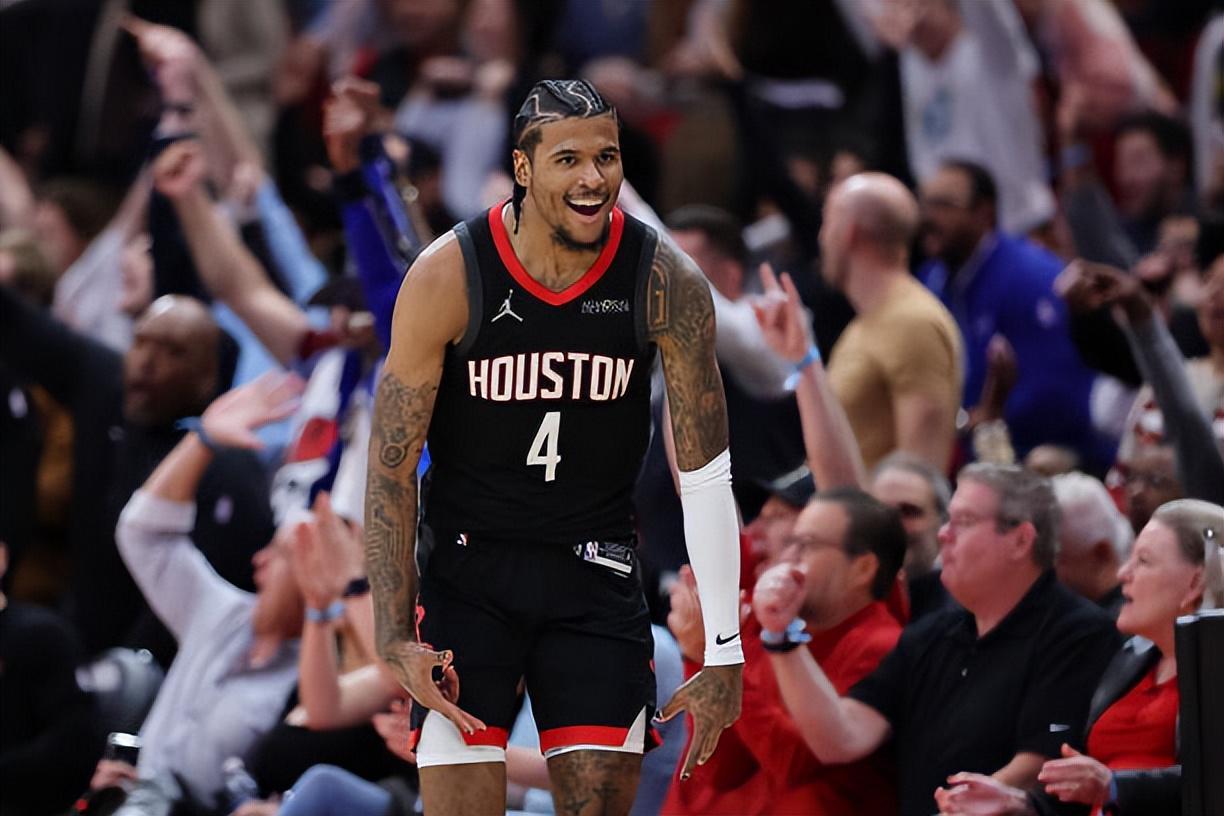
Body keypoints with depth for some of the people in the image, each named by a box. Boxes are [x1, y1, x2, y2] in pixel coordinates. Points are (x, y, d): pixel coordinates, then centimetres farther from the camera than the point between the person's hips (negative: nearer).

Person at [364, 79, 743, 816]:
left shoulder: (666, 283, -12)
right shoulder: (447, 278, -15)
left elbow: (707, 479, -6)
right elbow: (391, 468, -9)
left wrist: (724, 653, -8)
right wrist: (395, 639, -13)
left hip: (597, 572, 1)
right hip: (470, 568, -1)